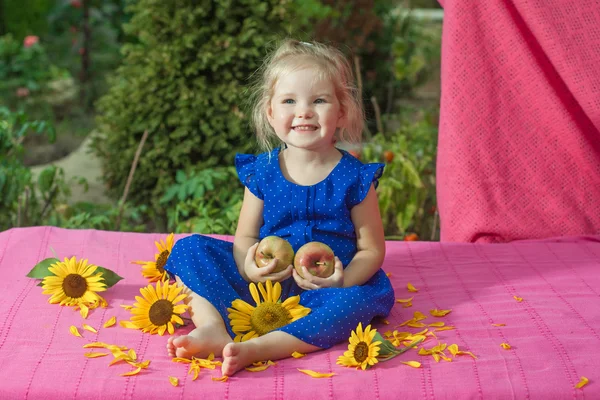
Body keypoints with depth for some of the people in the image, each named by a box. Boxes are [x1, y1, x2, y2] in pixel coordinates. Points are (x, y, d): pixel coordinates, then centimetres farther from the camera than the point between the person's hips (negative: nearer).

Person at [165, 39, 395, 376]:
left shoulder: (354, 178, -5)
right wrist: (248, 266, -19)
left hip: (324, 290, -2)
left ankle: (255, 348, -41)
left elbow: (372, 250, -2)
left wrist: (342, 281, -22)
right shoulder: (262, 172, 1)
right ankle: (214, 327, -32)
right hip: (264, 283, 3)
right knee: (190, 247, -9)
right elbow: (245, 238, 5)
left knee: (358, 302, -35)